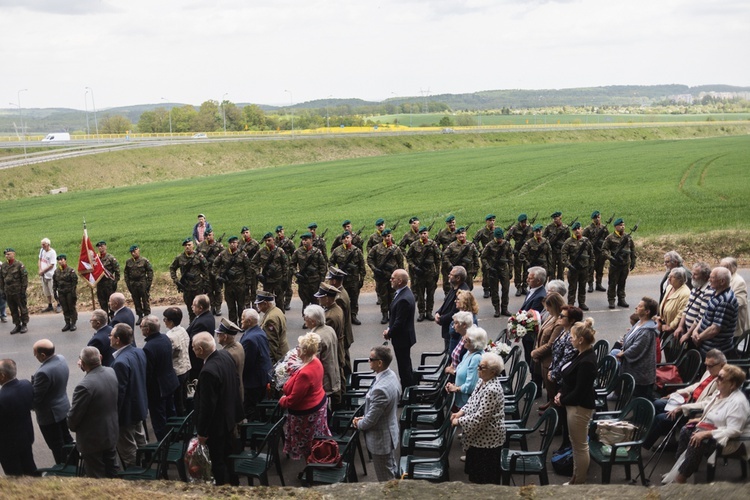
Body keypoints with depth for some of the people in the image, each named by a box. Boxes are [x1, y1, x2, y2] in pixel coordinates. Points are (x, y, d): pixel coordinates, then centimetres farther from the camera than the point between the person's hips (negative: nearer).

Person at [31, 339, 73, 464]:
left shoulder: (44, 372, -34)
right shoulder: (61, 359, -6)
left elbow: (35, 398, -25)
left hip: (49, 414, -9)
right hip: (64, 407, 9)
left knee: (57, 446, 10)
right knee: (66, 439, 25)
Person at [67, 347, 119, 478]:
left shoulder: (85, 386, -33)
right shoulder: (111, 372, -9)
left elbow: (74, 415, -22)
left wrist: (72, 426, 4)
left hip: (92, 439, -7)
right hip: (112, 432, 7)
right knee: (111, 474, 24)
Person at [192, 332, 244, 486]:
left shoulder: (208, 371, -32)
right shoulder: (226, 356, -5)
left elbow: (207, 405, -26)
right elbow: (236, 383, 8)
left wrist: (202, 432, -15)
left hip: (216, 424, -9)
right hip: (229, 417, 9)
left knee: (218, 463, 8)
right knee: (229, 458, 25)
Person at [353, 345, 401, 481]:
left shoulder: (381, 389, -35)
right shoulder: (391, 375, -5)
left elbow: (371, 419, -24)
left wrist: (359, 424, -4)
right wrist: (364, 418, 6)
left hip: (381, 440, -9)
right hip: (391, 432, 9)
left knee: (386, 480, 9)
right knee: (391, 472, 27)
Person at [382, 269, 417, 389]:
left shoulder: (404, 299, -28)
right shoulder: (402, 292, 4)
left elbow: (399, 322, -24)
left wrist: (389, 333, -9)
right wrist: (389, 329, 4)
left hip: (402, 338, -10)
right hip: (403, 337, 10)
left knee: (404, 367, 2)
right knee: (406, 366, 22)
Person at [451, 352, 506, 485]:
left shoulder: (492, 390, -28)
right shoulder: (483, 381, 2)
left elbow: (480, 417, -28)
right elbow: (472, 401, 15)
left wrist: (459, 421, -17)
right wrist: (460, 412, 0)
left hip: (487, 438, -10)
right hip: (480, 436, 10)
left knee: (485, 478, 6)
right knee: (475, 470, 22)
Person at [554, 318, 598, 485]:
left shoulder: (587, 362, -26)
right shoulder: (581, 354, 4)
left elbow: (579, 391, -24)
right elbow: (570, 379, 14)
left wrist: (562, 400, -10)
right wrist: (561, 393, 1)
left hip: (580, 407, -10)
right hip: (574, 404, 10)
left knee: (580, 445, 4)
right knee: (575, 442, 21)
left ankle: (579, 482, 17)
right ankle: (576, 477, 35)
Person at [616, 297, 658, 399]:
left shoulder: (647, 331, -23)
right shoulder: (639, 324, 9)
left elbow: (636, 349, -26)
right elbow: (629, 340, 18)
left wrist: (623, 354, -10)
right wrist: (623, 350, 1)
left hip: (641, 375, -10)